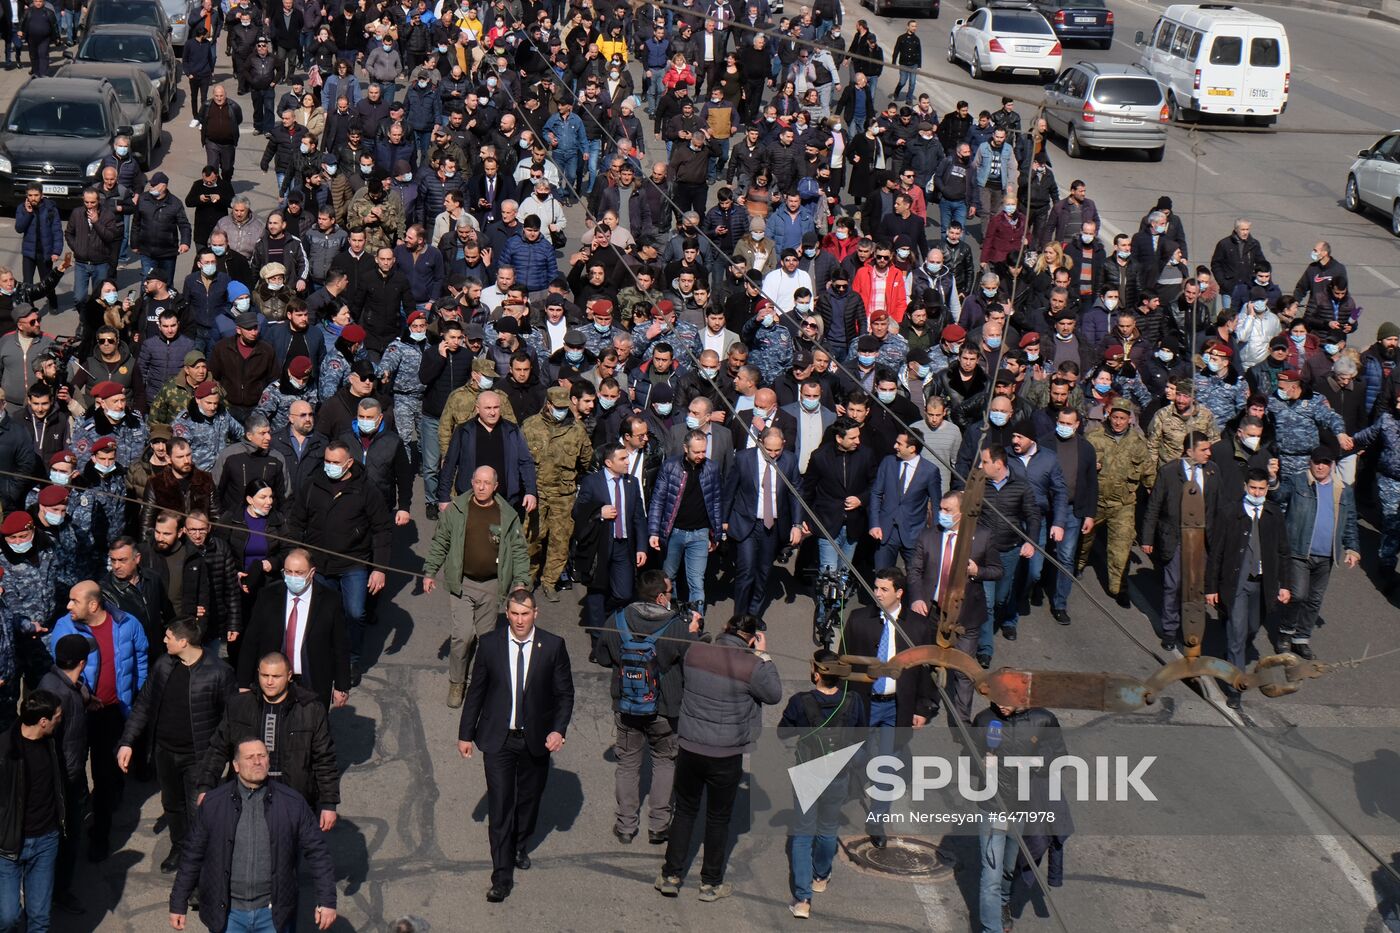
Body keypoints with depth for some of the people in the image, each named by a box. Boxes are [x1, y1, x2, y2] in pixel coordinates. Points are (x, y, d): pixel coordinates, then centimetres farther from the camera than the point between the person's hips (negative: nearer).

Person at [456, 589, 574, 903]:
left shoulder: (553, 646, -6)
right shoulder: (490, 644, -5)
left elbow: (565, 693, 0)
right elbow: (476, 691, 3)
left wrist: (558, 729, -13)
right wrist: (466, 733, 4)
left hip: (537, 738, 1)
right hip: (499, 738, -1)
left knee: (529, 798, 18)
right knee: (500, 806, -4)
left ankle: (519, 846, 46)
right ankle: (502, 877, 1)